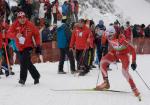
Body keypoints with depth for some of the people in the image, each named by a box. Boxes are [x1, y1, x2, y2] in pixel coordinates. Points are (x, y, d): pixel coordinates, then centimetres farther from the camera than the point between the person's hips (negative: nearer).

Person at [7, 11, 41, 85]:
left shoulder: (30, 25, -7)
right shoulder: (15, 25, -4)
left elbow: (36, 34, 3)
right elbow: (9, 34, -14)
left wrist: (38, 45, 1)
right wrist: (16, 35, -35)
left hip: (28, 46, -3)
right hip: (20, 48, 3)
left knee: (24, 61, -20)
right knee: (28, 63, 11)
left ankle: (22, 78, -17)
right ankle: (36, 76, 28)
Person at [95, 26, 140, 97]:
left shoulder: (121, 39, -37)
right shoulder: (109, 38, -19)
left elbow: (132, 50, -32)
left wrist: (133, 62, -33)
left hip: (124, 54, -6)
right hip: (115, 52, 6)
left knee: (125, 71, -23)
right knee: (103, 61, -11)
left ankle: (134, 89, -8)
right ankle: (106, 83, -1)